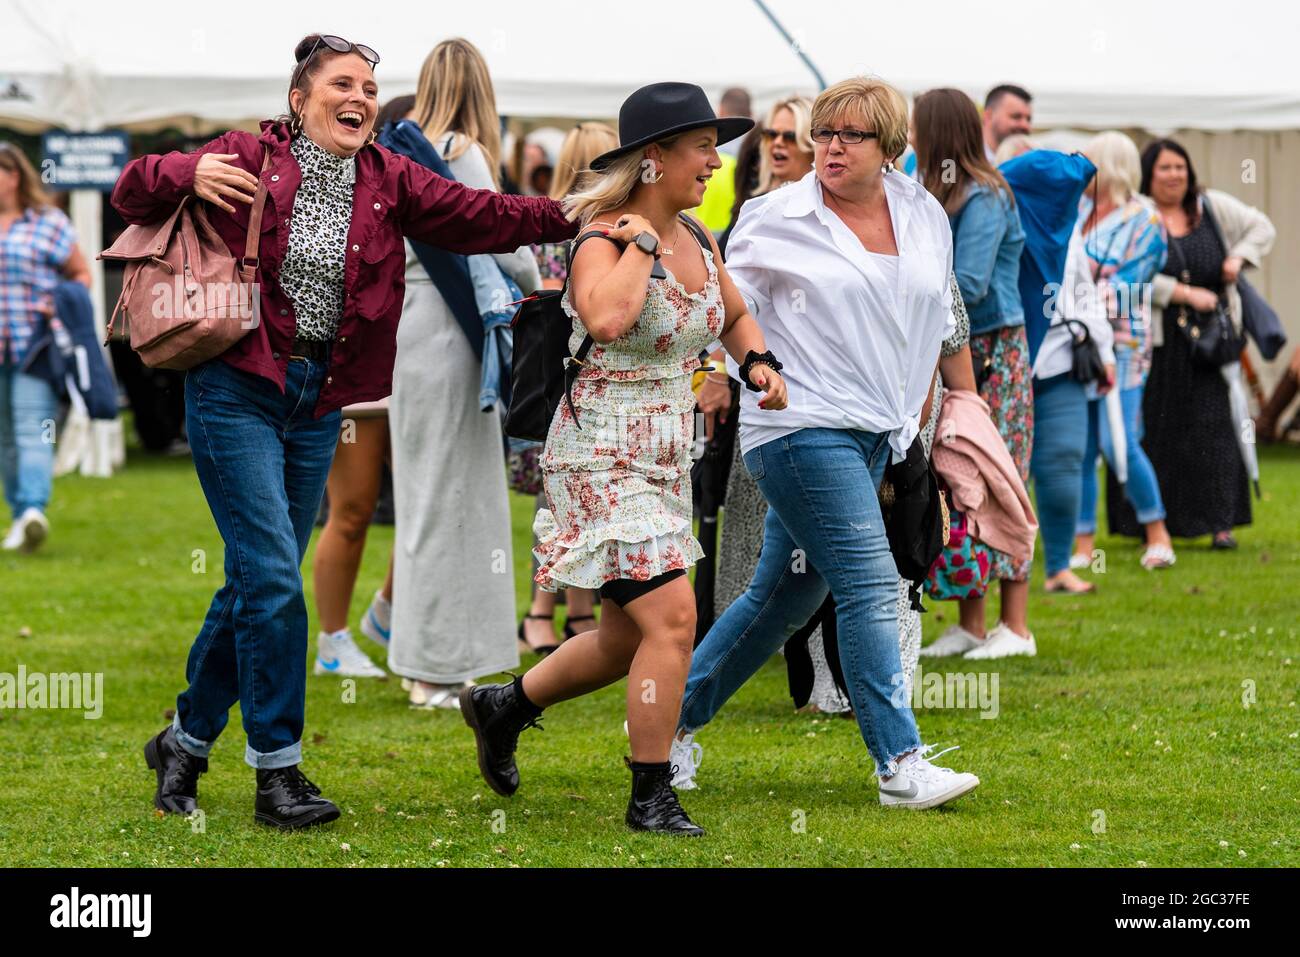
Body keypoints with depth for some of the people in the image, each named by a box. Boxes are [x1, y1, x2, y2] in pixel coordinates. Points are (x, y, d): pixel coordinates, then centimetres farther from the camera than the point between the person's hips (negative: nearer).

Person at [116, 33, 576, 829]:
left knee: (255, 583, 11)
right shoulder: (247, 160, -6)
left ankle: (185, 741, 28)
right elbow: (134, 193, -2)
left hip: (318, 402, 5)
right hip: (236, 390, -5)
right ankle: (278, 772, -6)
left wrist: (569, 216, -17)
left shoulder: (390, 182, 5)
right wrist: (190, 177, -22)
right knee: (273, 576, -12)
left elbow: (485, 217, -3)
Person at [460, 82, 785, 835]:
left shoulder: (697, 239, 7)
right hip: (603, 458, -9)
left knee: (629, 642, 15)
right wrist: (641, 243, -24)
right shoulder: (604, 239, -16)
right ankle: (652, 797, -4)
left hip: (667, 459, 9)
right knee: (672, 618, -15)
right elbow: (606, 319, -38)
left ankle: (504, 706, 36)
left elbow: (735, 315, 26)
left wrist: (759, 363, 6)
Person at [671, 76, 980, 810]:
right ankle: (901, 763, -13)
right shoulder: (779, 220, -5)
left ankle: (671, 720, 25)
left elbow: (936, 318, 23)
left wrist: (922, 402, 24)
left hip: (876, 433, 7)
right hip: (801, 427, -7)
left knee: (786, 596, 12)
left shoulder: (924, 217, 10)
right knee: (870, 588, -14)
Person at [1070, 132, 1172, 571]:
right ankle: (1083, 546, 7)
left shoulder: (1144, 219, -3)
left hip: (1119, 343, -5)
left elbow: (1124, 285, -10)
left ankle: (1157, 533, 6)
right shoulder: (1077, 209, 14)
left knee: (1118, 444, -11)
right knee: (1079, 449, 2)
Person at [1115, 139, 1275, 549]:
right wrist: (1186, 294, -18)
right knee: (1151, 433, 0)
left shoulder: (1212, 207, 9)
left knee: (1214, 427, -3)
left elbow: (1261, 227, 19)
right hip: (1154, 343, -3)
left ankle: (1220, 523, -3)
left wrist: (1239, 257, 0)